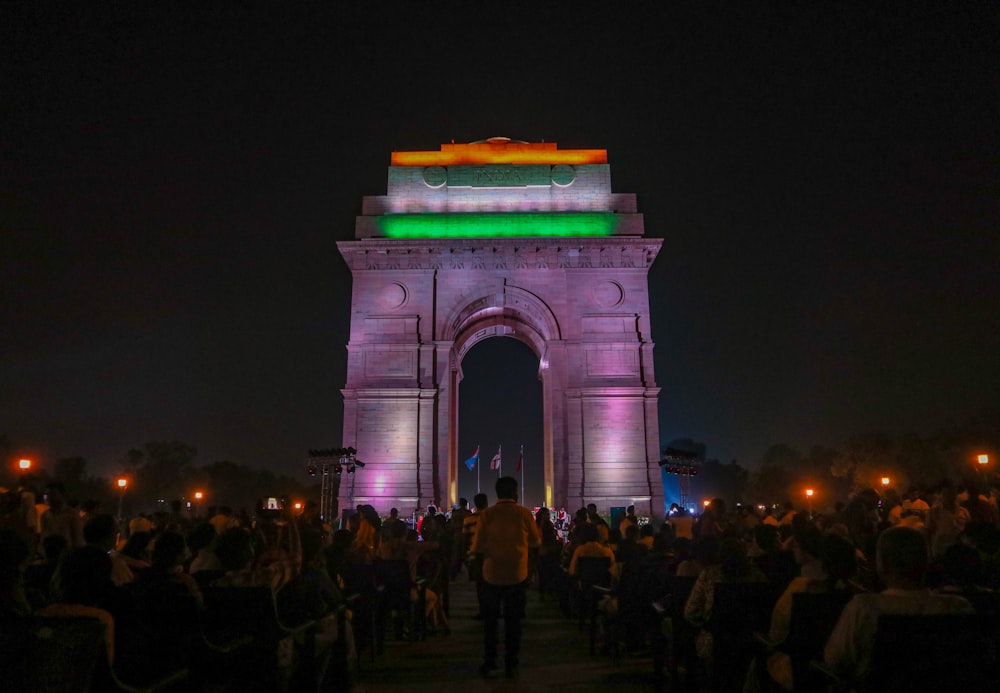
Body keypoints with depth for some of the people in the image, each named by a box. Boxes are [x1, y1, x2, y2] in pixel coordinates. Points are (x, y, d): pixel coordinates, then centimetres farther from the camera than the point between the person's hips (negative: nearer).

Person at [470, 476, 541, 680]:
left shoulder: (487, 514, -9)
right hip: (518, 574, 0)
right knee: (513, 621, 12)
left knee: (490, 620, 15)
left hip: (492, 574, 0)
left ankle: (489, 663, 18)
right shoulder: (524, 513, -8)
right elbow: (536, 543, 3)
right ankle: (511, 665, 15)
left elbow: (477, 547, -8)